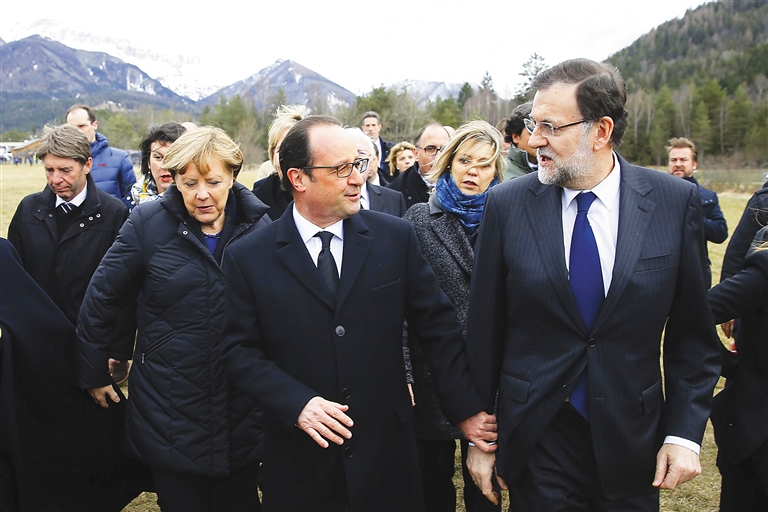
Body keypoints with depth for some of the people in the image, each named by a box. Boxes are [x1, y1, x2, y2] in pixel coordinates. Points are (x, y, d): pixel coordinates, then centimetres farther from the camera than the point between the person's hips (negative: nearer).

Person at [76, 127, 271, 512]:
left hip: (242, 409, 1)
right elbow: (100, 299, 1)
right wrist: (92, 375, 6)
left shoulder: (259, 226, -4)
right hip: (168, 413, -1)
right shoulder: (148, 223, -8)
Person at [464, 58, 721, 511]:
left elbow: (693, 331, 1)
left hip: (633, 442, 1)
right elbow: (485, 331, -3)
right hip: (536, 441, 0)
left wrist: (685, 431, -4)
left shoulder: (676, 201, -7)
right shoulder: (507, 205, -8)